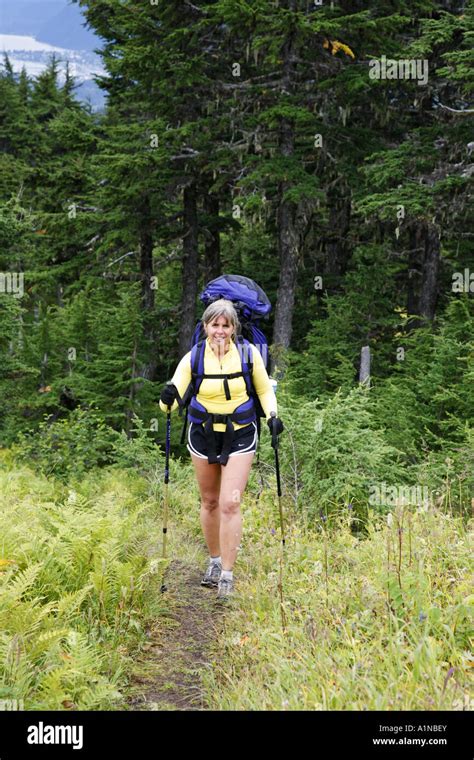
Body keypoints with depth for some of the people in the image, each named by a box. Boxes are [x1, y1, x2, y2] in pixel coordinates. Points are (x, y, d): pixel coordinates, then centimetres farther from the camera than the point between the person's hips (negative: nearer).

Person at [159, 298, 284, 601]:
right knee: (210, 502, 13)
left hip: (240, 436, -2)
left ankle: (227, 575, -5)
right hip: (203, 436, 2)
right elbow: (172, 402, -13)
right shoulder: (193, 358, -10)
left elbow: (265, 389, 6)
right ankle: (215, 561, 32)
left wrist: (272, 414, -11)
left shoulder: (249, 353, -9)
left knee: (230, 504, -11)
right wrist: (167, 399, -37)